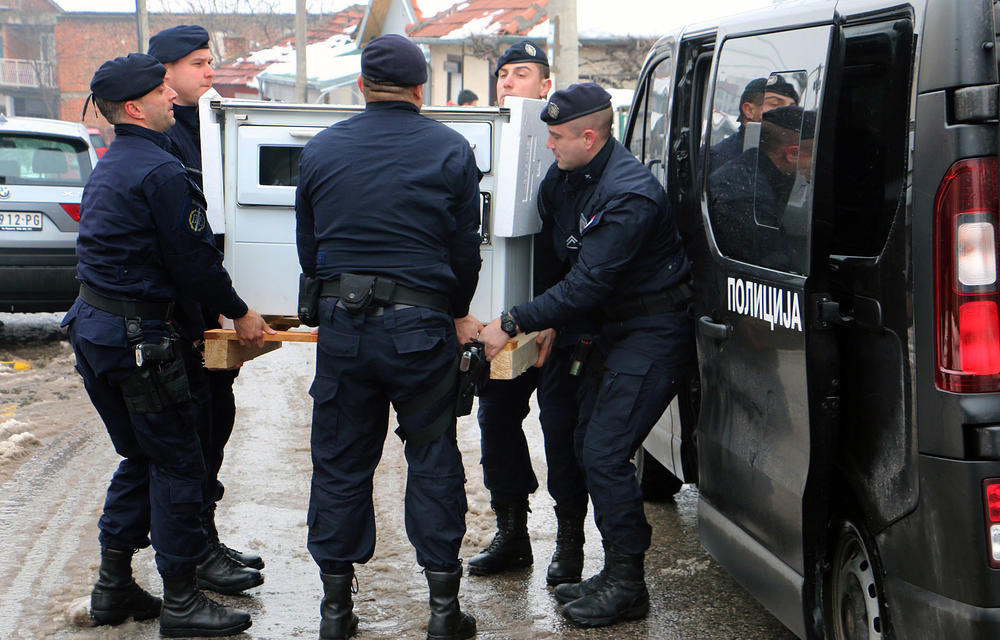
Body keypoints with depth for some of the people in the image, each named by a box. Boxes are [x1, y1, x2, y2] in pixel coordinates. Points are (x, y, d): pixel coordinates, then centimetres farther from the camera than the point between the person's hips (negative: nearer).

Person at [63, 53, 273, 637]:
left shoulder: (108, 167, 15)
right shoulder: (160, 171, -17)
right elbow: (194, 259, -16)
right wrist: (239, 313, -2)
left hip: (95, 327, 10)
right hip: (141, 339, -10)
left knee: (142, 458, 18)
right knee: (176, 463, -1)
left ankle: (114, 588, 23)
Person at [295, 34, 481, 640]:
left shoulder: (322, 149, 5)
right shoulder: (450, 150, -2)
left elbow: (307, 248, 11)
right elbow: (466, 248, 2)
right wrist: (457, 315, 18)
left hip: (341, 323, 2)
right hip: (420, 327, -2)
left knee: (340, 461, 9)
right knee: (432, 459, 7)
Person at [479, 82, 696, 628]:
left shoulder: (629, 195, -25)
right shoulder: (566, 179, 4)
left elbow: (589, 283, -26)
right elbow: (566, 261, 16)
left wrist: (514, 324, -23)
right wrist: (548, 323, 7)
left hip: (654, 335, -10)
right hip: (615, 327, 10)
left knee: (606, 453, -13)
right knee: (589, 445, 9)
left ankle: (627, 586, -2)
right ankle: (616, 572, 19)